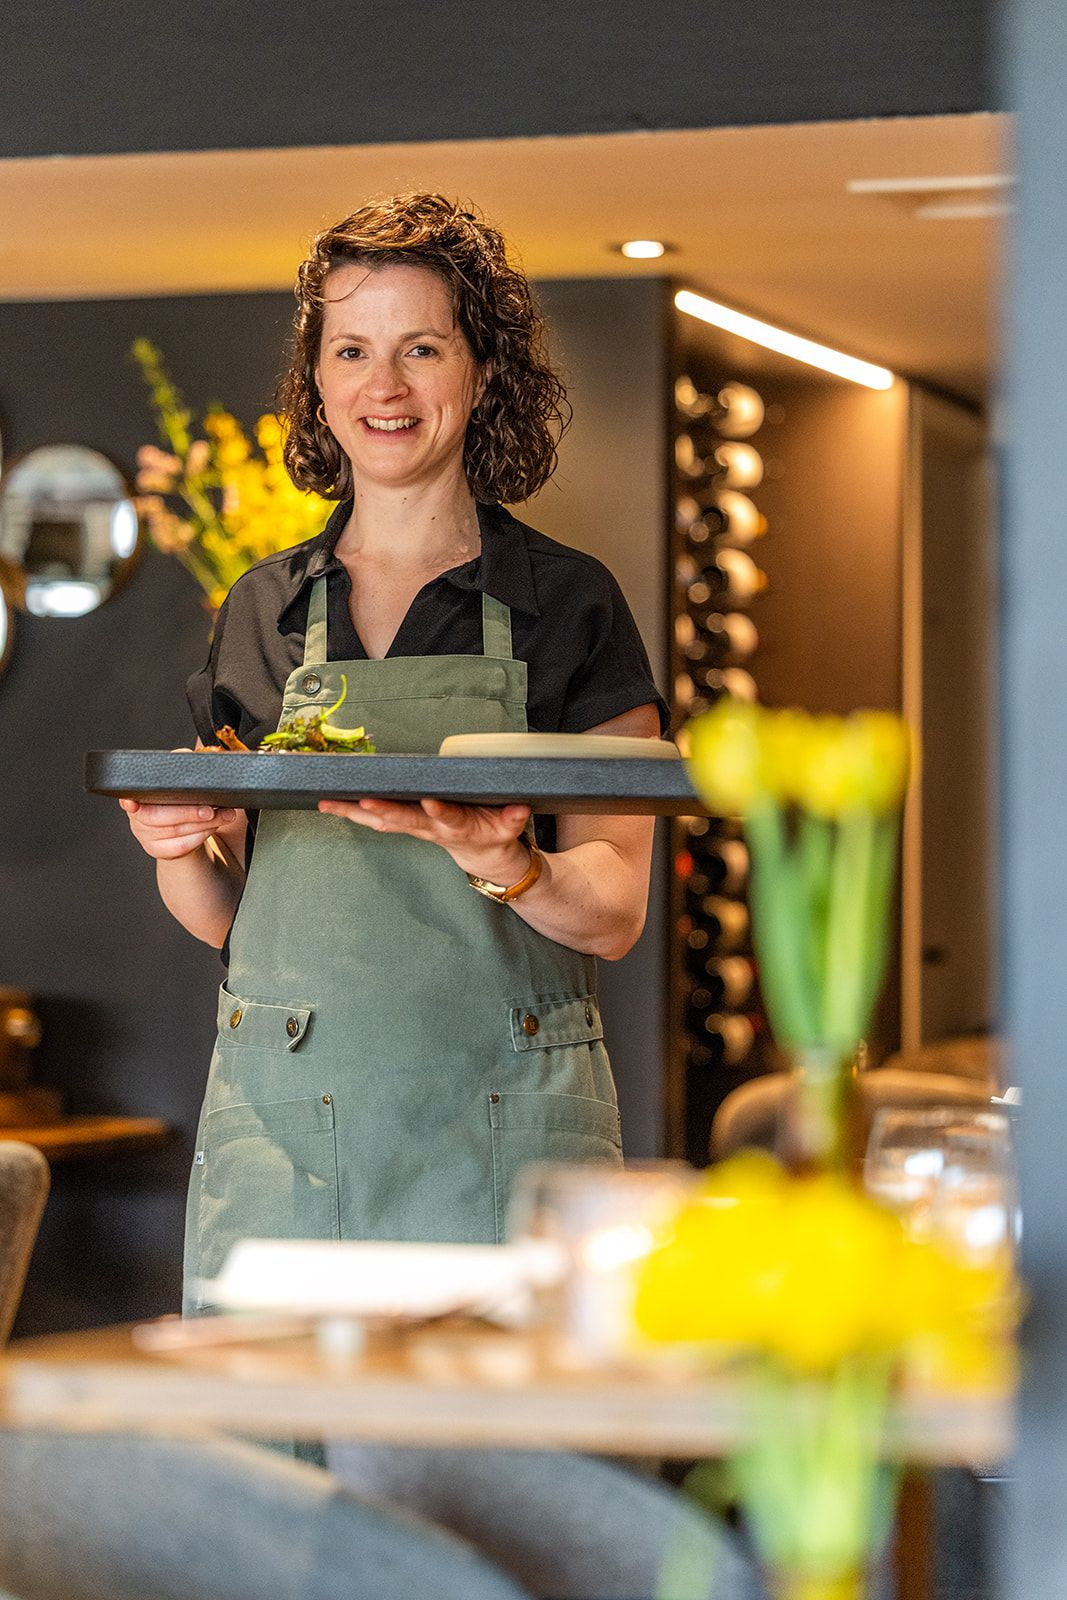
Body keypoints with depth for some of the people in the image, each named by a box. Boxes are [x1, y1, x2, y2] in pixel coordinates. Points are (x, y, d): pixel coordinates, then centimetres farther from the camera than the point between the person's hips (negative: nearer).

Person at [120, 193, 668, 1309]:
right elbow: (219, 914, 14)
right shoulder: (262, 612, 11)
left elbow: (614, 914, -1)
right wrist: (180, 847, -7)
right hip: (277, 1121, 2)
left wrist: (505, 865, -21)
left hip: (500, 1131, -2)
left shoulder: (567, 605, 3)